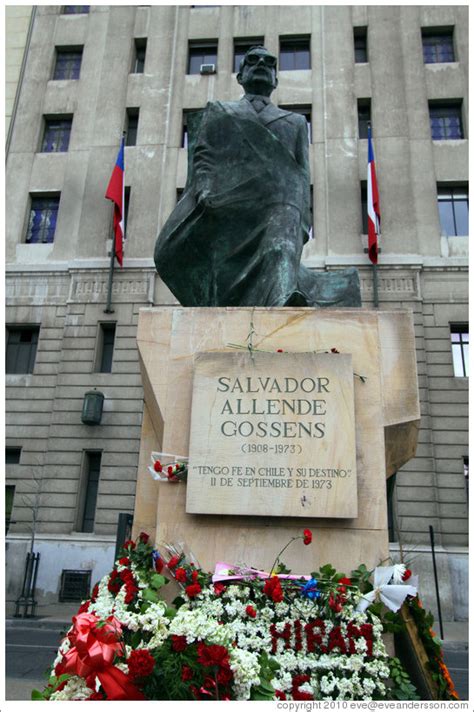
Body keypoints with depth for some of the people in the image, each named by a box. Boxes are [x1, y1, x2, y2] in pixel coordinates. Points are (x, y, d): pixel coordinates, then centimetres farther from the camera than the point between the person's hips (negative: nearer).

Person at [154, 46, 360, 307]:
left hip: (280, 200, -1)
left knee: (282, 252, -31)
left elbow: (302, 172, 21)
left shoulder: (295, 121, 34)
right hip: (228, 203, 1)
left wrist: (302, 216, 2)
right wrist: (203, 189, -7)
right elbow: (202, 154, 15)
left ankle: (285, 305, -54)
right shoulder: (219, 112, 31)